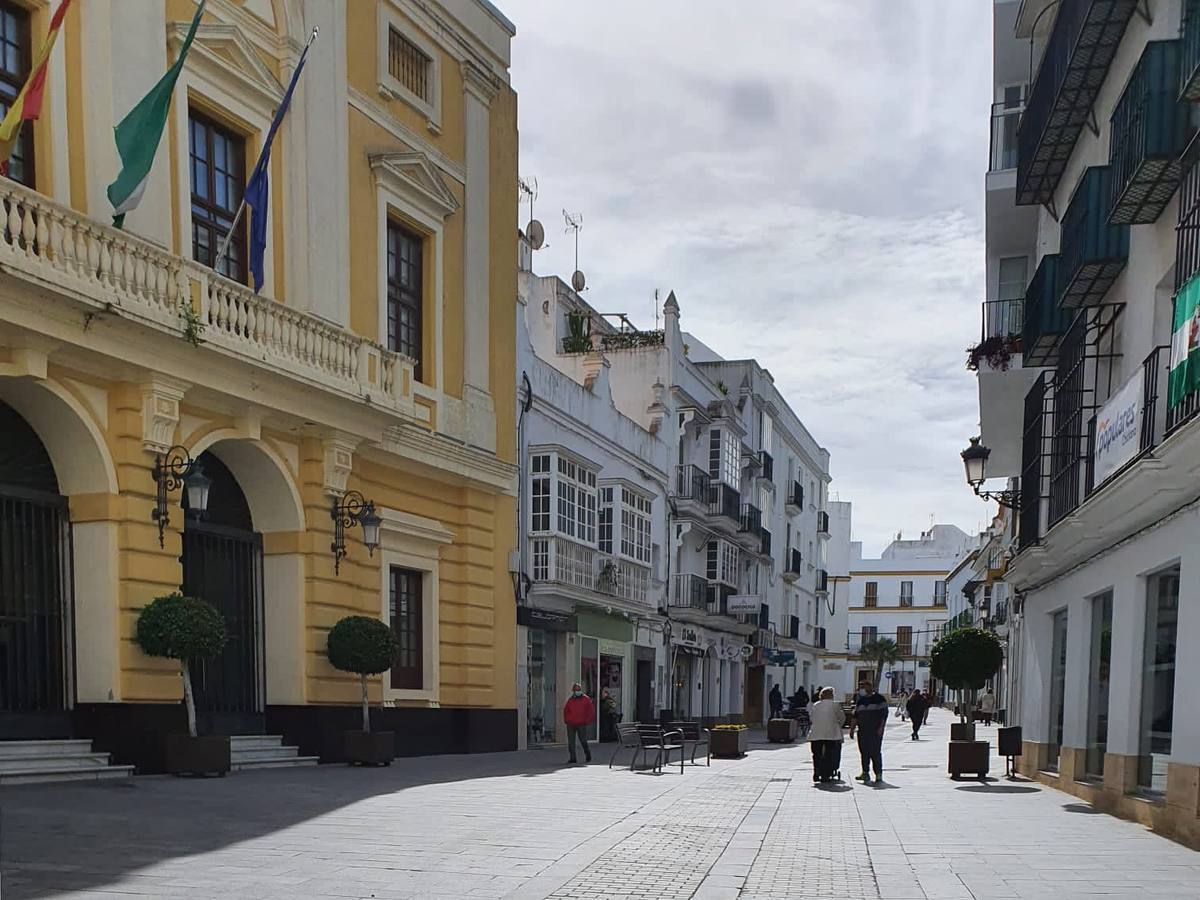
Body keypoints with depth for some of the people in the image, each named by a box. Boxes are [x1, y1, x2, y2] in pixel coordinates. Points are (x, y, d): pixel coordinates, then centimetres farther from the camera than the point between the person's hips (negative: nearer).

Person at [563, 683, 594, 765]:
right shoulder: (570, 700, 11)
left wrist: (587, 720, -4)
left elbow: (591, 710, 0)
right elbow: (565, 711, 21)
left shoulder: (586, 699, 0)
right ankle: (573, 758, 6)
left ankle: (587, 753, 28)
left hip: (581, 724, -3)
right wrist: (566, 720, 9)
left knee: (583, 741, 3)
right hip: (571, 724, 3)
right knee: (571, 742, 1)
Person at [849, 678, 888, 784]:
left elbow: (884, 714, -5)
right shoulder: (860, 700, 13)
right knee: (864, 752, 5)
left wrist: (881, 728, -13)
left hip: (875, 731, -5)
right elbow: (856, 715, 18)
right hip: (862, 730, 5)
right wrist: (852, 729, 13)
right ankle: (865, 773, 12)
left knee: (875, 752, -7)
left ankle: (878, 773, 1)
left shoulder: (879, 698, -3)